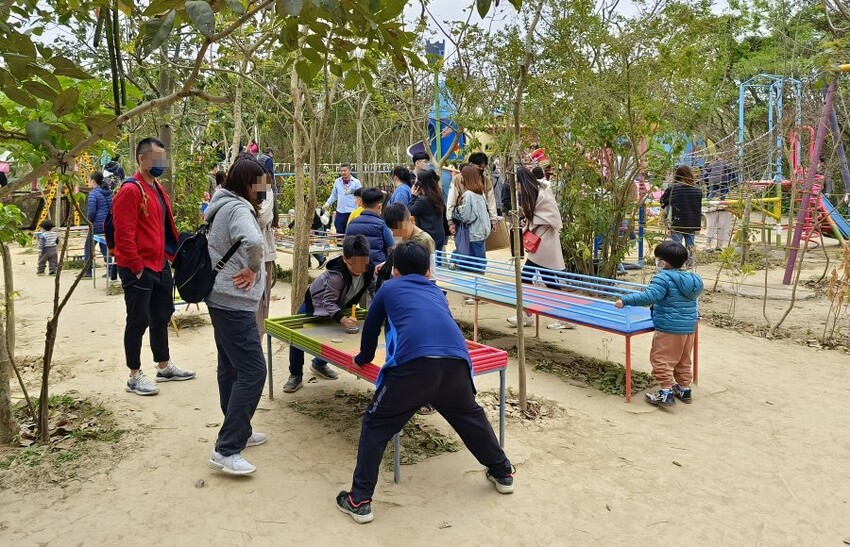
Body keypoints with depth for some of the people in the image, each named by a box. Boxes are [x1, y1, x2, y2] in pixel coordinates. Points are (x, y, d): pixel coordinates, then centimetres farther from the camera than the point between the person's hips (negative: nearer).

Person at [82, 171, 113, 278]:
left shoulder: (93, 193, -11)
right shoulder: (108, 192, 10)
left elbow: (91, 211, -17)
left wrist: (89, 221, -1)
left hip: (97, 225, -7)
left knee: (88, 247, 6)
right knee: (105, 247, 14)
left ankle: (88, 272, 7)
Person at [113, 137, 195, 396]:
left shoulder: (159, 190, 14)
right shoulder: (130, 191, -16)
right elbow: (124, 235, -21)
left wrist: (174, 255, 12)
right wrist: (137, 268, -19)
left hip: (160, 266, 9)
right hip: (138, 270, -9)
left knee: (162, 317, 18)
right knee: (138, 321, 1)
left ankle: (164, 367, 32)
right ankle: (134, 377, 13)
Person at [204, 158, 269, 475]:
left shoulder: (226, 205, 15)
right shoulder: (238, 208, -17)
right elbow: (253, 241, -38)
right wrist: (253, 268, -19)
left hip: (221, 298, 11)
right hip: (234, 301, -11)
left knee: (230, 367, 18)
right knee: (252, 371, -10)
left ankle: (237, 430, 31)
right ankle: (226, 450, -9)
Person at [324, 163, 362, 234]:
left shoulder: (356, 182, -2)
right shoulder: (337, 181, 9)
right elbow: (334, 195, 18)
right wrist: (327, 203, 6)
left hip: (352, 212, -4)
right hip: (340, 212, 4)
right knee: (339, 233, 8)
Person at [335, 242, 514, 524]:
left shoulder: (388, 288, 28)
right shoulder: (436, 292, 35)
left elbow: (371, 327, 39)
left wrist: (363, 358, 57)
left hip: (413, 362, -4)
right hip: (456, 359, 4)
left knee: (376, 425, 14)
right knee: (470, 416, 30)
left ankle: (360, 500, 14)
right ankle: (502, 472, 45)